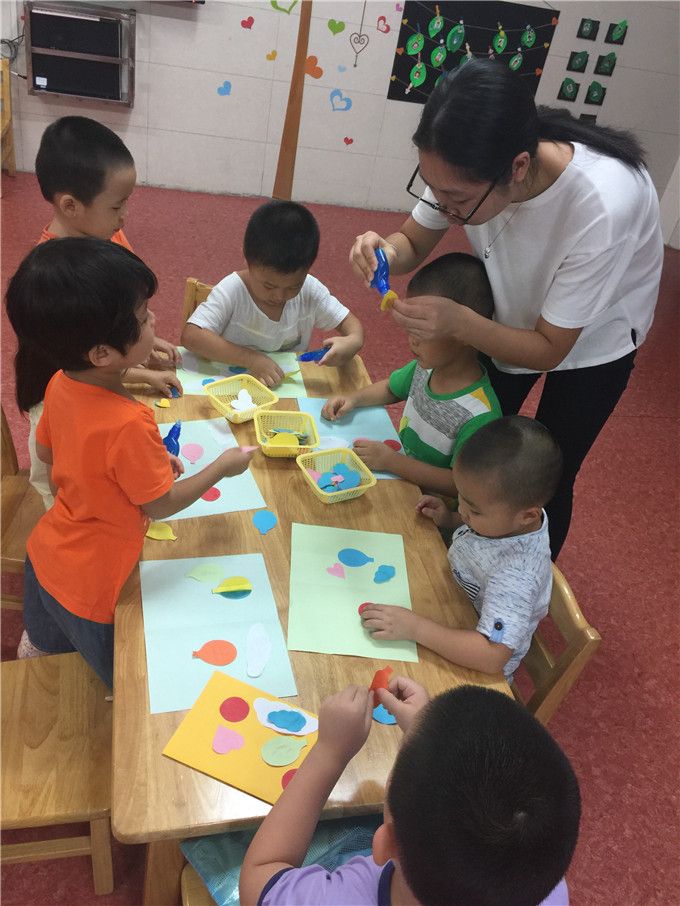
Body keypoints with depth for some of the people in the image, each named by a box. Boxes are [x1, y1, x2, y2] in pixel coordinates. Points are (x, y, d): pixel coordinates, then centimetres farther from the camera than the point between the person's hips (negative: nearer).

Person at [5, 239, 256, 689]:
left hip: (45, 556, 8)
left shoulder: (60, 385, -13)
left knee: (45, 640, 37)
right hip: (88, 587, -8)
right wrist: (222, 467, -7)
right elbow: (161, 504, -22)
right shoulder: (128, 425, -37)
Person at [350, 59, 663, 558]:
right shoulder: (469, 169, -29)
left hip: (591, 341, -4)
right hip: (512, 318, 4)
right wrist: (385, 252, -35)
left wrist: (458, 322, -45)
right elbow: (413, 242, -11)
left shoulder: (603, 206, -41)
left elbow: (549, 350, -29)